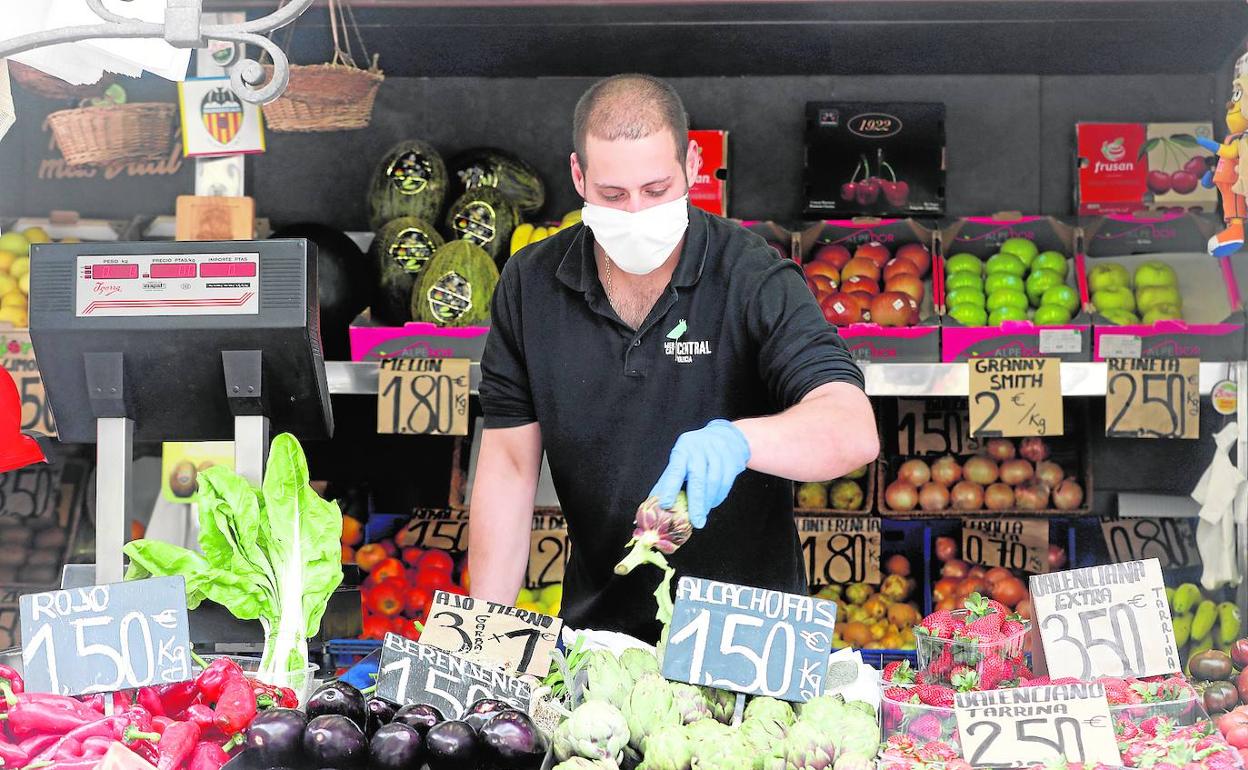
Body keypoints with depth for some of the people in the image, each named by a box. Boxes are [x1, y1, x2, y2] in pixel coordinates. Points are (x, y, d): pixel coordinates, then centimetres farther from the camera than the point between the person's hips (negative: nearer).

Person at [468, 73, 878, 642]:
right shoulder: (529, 285, 0)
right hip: (595, 625, 3)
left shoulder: (755, 279, -10)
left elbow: (855, 432, -21)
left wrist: (737, 440, -40)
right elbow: (509, 462, 4)